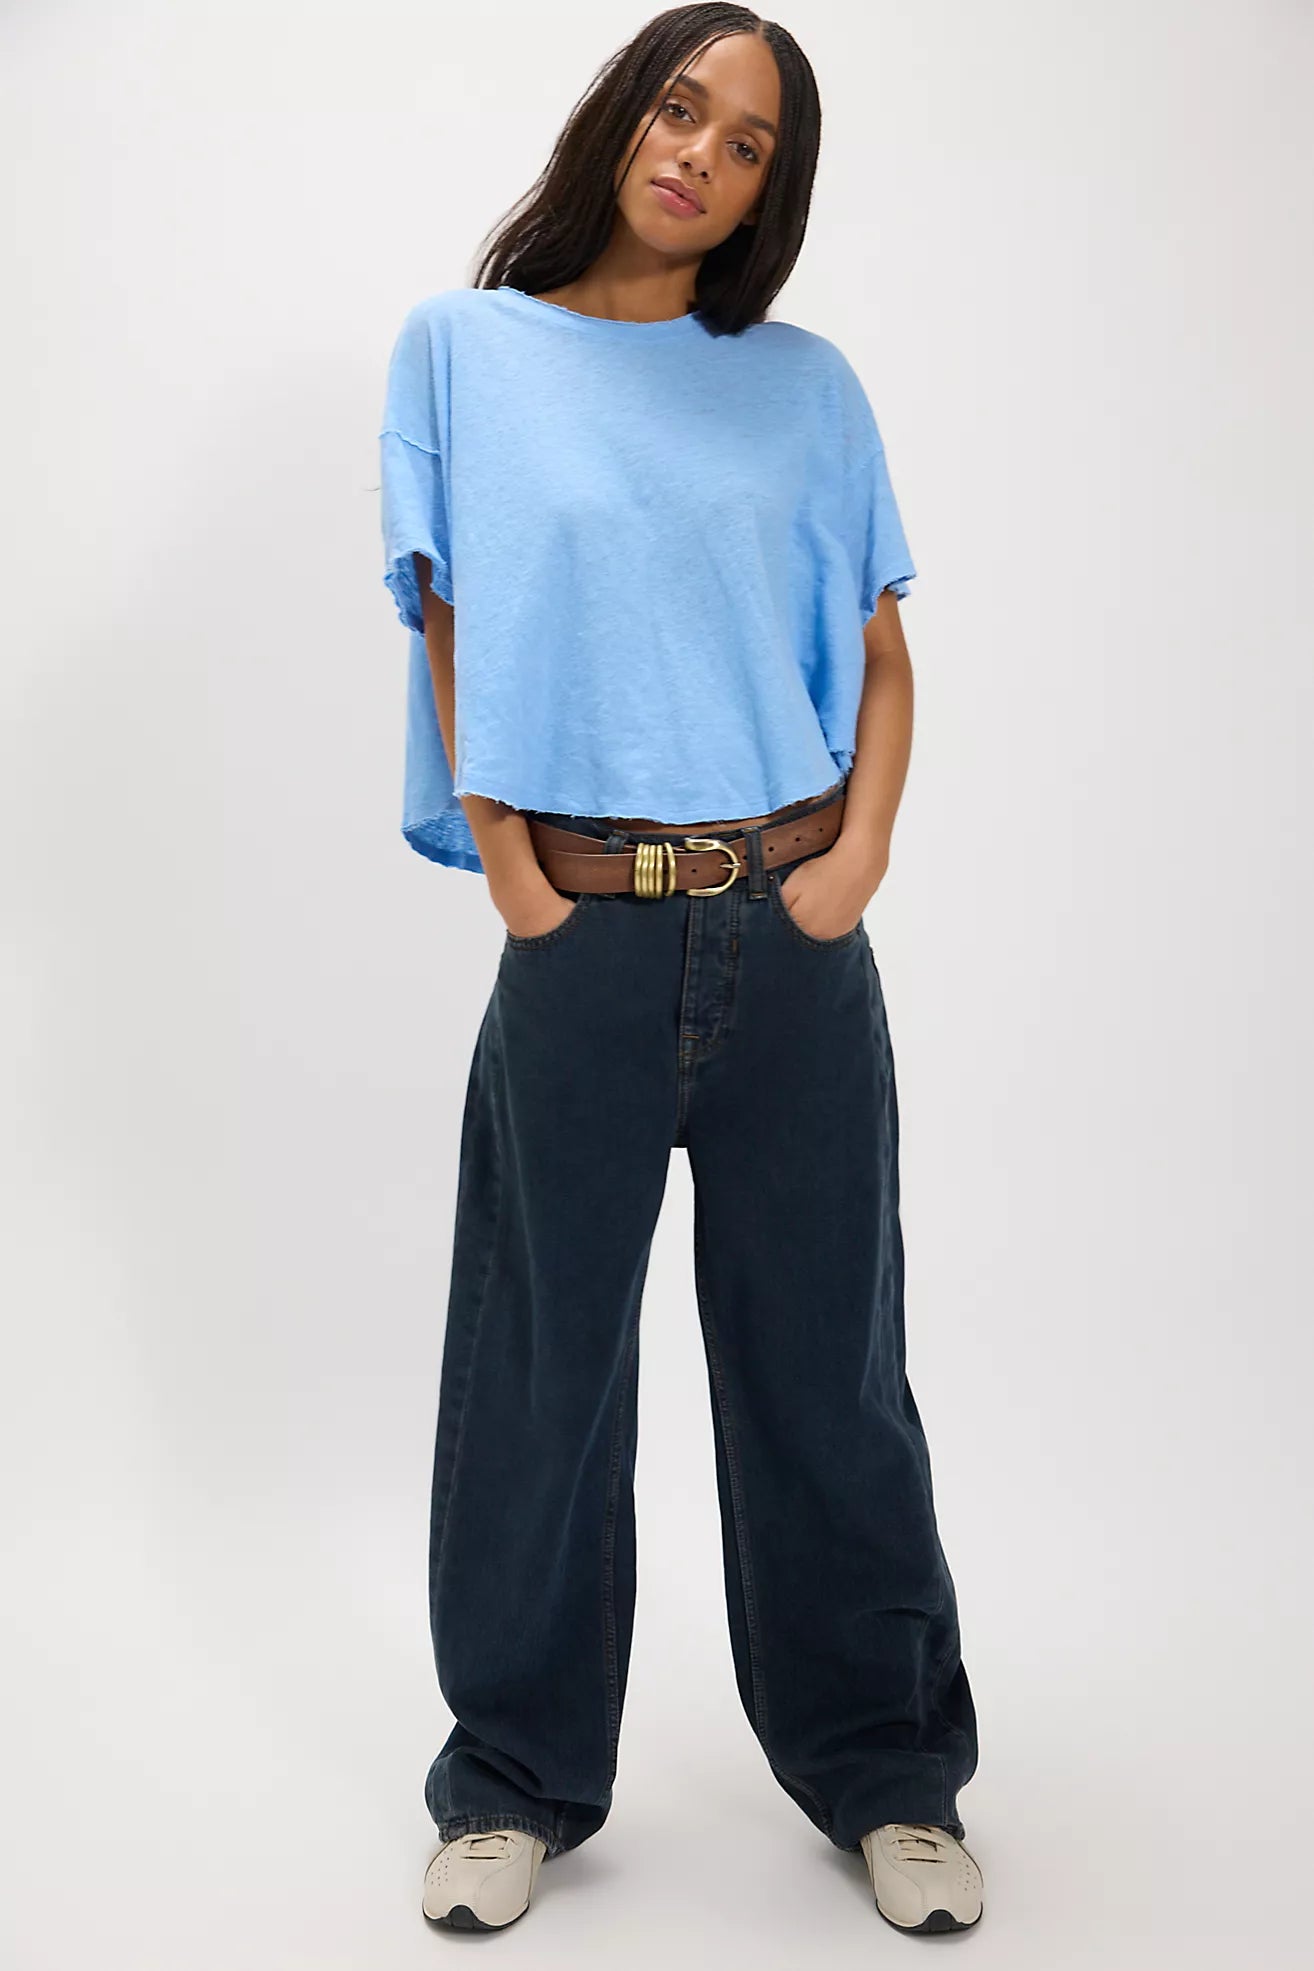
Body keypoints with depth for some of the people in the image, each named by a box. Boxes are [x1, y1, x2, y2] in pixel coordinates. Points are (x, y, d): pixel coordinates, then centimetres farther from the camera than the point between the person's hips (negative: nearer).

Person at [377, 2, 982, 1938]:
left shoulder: (803, 384, 9)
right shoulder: (464, 349, 6)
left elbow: (881, 651, 11)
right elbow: (446, 632, 2)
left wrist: (863, 849, -4)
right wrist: (512, 884, -6)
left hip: (794, 943, 1)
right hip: (582, 943, -1)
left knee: (825, 1364, 10)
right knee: (545, 1367, 10)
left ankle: (889, 1773, 28)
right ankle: (521, 1779, 29)